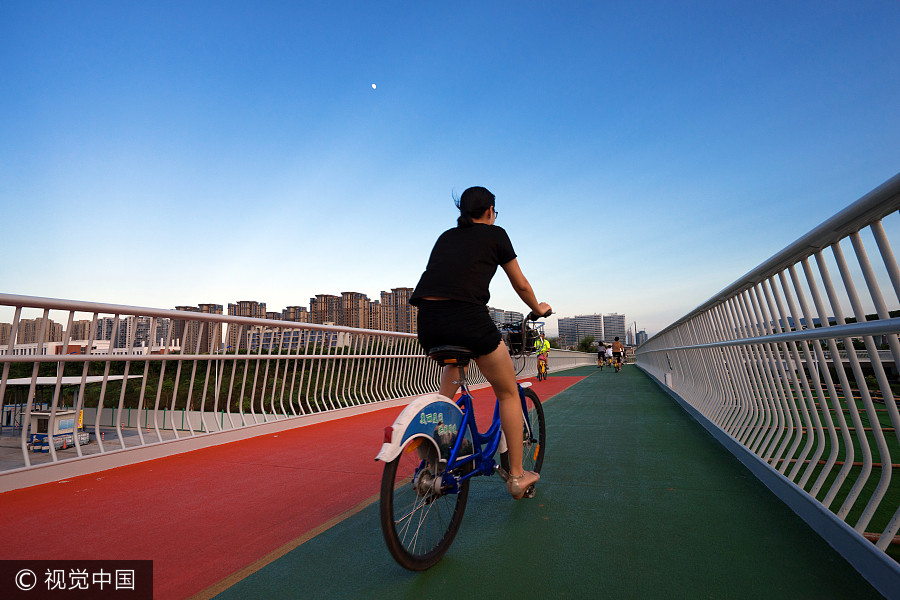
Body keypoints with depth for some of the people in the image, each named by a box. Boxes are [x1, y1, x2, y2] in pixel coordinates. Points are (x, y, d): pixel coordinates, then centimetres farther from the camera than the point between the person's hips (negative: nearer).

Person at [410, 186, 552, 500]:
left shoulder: (445, 236, 25)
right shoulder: (495, 234, 12)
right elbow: (521, 285, 18)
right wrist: (539, 309, 38)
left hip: (427, 322, 6)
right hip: (467, 318, -5)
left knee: (454, 362, 37)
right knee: (508, 393, 17)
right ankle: (517, 476, 27)